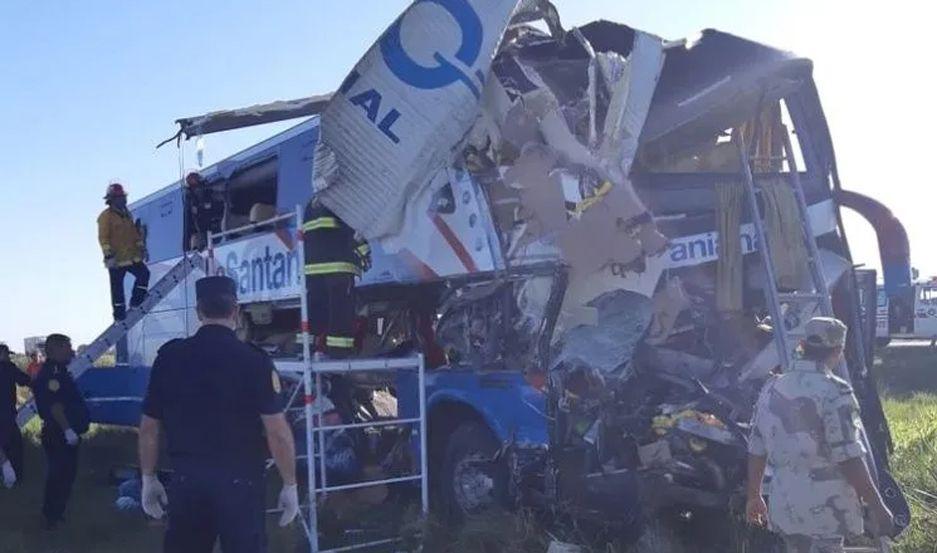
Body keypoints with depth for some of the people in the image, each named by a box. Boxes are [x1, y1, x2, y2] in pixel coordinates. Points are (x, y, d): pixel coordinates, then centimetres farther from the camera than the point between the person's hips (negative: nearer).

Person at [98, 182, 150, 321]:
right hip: (116, 259, -7)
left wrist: (141, 247, 19)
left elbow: (134, 232, 22)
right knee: (117, 287, 2)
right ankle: (119, 314, 11)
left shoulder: (127, 215, 13)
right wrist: (108, 254, -21)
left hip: (132, 257, 7)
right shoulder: (106, 216, -10)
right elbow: (103, 237, -15)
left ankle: (136, 301, 9)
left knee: (144, 273, -4)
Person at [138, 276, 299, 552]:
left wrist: (149, 479, 17)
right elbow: (277, 431, -12)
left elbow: (149, 427, 5)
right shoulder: (254, 360, -10)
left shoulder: (169, 356, 0)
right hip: (239, 480, -3)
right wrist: (290, 485, -3)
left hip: (186, 478, 3)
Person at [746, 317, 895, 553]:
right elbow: (849, 460, -18)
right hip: (825, 509, -6)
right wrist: (877, 506, -11)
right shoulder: (834, 393, -15)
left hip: (784, 505, 6)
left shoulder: (772, 388, 5)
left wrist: (754, 496, 20)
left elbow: (756, 451, 10)